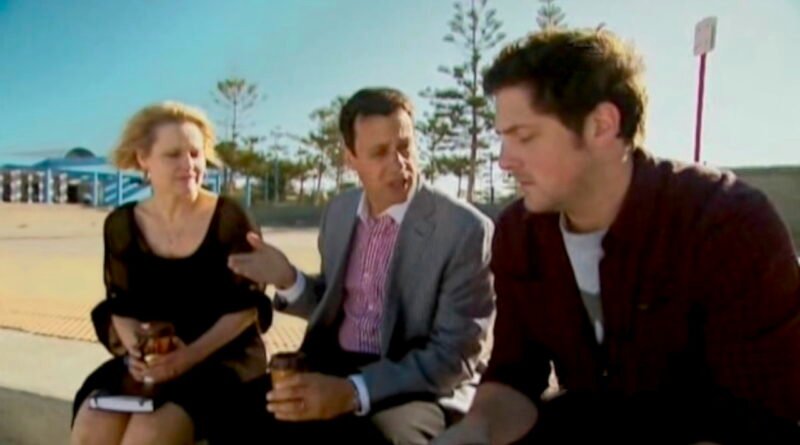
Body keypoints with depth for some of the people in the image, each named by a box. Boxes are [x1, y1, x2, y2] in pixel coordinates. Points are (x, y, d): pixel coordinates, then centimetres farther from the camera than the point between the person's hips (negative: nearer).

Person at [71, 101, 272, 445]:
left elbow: (246, 305, -6)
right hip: (148, 359, 4)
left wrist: (192, 355, -18)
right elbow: (121, 306, 10)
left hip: (222, 356, -3)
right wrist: (136, 351, -11)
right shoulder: (121, 225, 6)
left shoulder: (229, 219, -5)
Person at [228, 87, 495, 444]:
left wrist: (351, 393, -28)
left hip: (423, 383, -4)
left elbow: (456, 355, -17)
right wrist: (289, 281, -7)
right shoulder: (339, 211, 4)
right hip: (333, 366, 5)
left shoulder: (466, 229, -15)